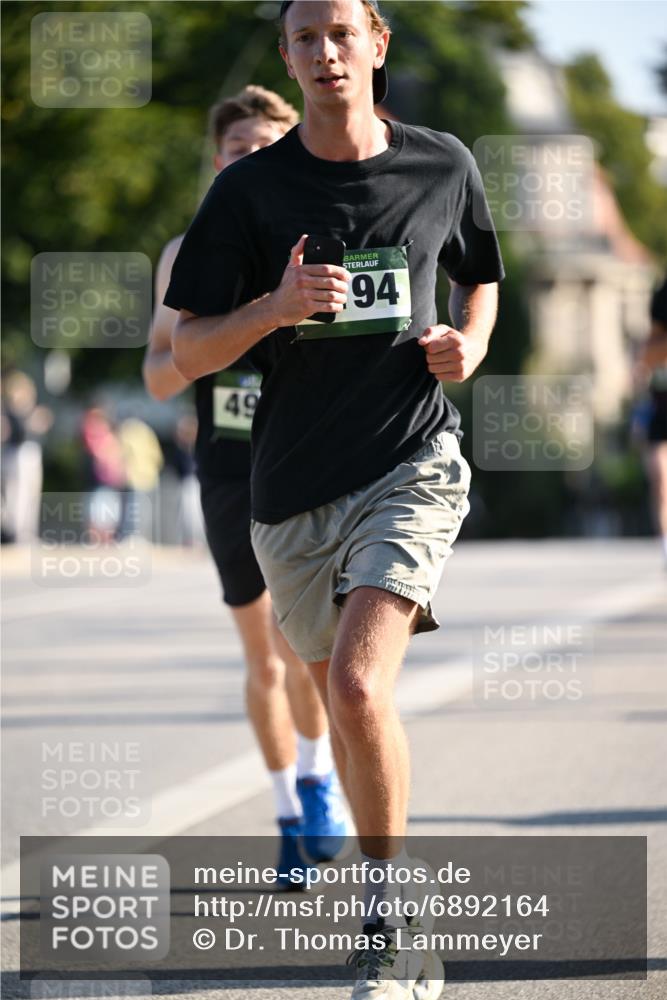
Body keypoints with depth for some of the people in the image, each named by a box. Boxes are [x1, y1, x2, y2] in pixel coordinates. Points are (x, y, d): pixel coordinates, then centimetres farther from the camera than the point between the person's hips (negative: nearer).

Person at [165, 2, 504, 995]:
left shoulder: (442, 166, 3)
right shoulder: (249, 190, 0)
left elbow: (480, 278, 22)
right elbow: (188, 353, 0)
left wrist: (468, 345, 0)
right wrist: (276, 308, -18)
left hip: (413, 465, -2)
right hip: (294, 486, 2)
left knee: (359, 684, -22)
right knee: (343, 704, 13)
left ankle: (386, 917, -7)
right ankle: (400, 918, 34)